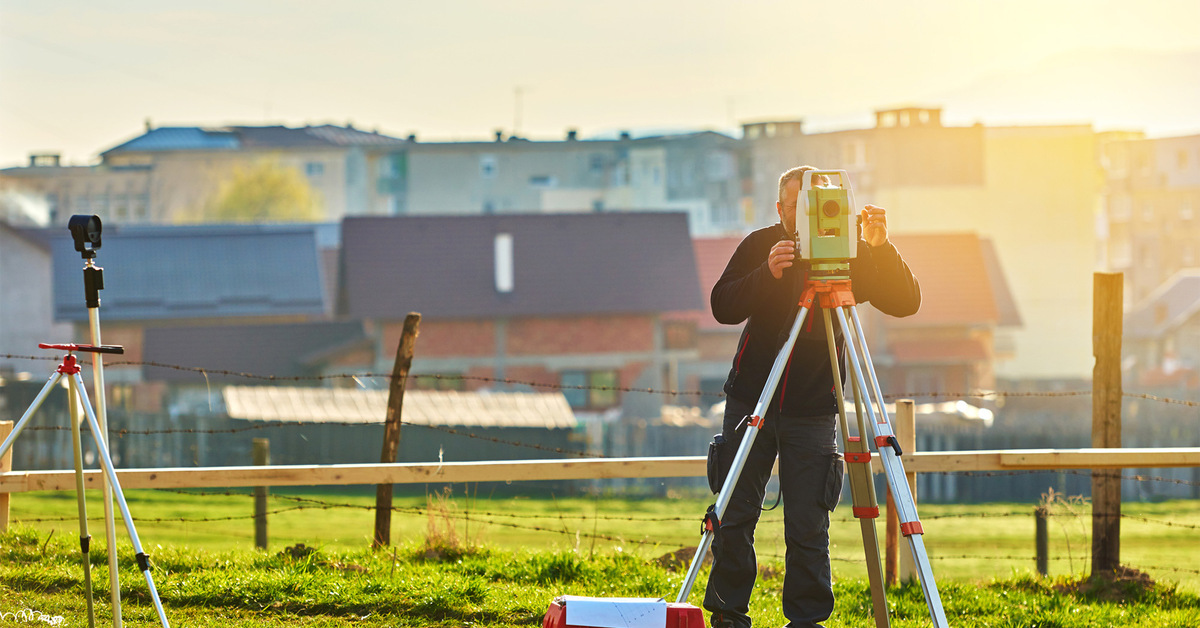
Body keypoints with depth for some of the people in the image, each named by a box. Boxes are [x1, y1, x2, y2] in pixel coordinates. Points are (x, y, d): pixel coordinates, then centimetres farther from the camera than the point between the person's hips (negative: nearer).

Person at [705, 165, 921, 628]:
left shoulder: (848, 253, -1)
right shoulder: (759, 246, 1)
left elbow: (905, 303, -9)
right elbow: (722, 307, -7)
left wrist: (880, 248, -24)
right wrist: (767, 274, -23)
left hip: (813, 411, -1)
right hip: (750, 400, 1)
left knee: (808, 526, -5)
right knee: (733, 516, 1)